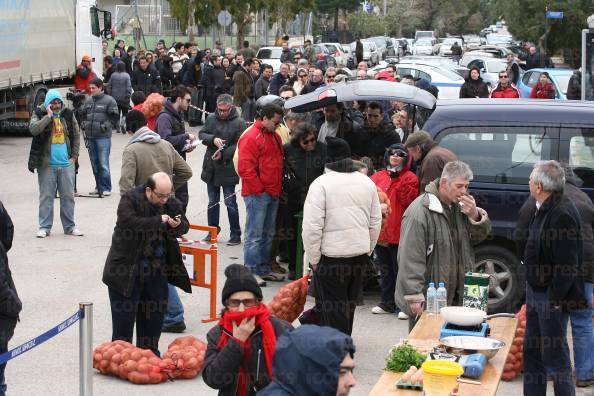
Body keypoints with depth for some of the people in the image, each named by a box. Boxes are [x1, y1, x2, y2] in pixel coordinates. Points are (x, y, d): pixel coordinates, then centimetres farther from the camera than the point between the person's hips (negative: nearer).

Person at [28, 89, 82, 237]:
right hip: (46, 164, -3)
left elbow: (76, 135, 14)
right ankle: (44, 227, 9)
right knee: (46, 196, 0)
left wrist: (74, 156, 7)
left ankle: (69, 226, 17)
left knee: (68, 196, 7)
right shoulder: (39, 114, -1)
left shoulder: (68, 114, 8)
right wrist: (48, 115, -19)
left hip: (66, 164, 3)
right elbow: (33, 129, -21)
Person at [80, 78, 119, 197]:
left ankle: (105, 188, -3)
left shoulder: (109, 100, -3)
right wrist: (84, 124, 11)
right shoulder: (88, 101, 15)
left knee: (103, 163, -9)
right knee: (94, 163, 10)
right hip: (90, 136, 6)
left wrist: (106, 126, -12)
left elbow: (115, 117, -4)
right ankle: (99, 186, 18)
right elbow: (82, 114, 27)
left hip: (103, 137, -6)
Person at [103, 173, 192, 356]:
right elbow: (128, 223, -29)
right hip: (127, 268, -5)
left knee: (155, 313, 11)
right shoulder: (130, 200, -14)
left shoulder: (172, 203, 3)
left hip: (157, 269, 5)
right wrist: (158, 221, -29)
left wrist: (178, 225, -15)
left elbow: (185, 226, 9)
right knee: (124, 316, 1)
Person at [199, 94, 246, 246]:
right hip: (211, 167, 5)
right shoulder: (211, 118, 6)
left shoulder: (239, 123, -9)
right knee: (212, 202, 15)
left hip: (228, 168, -5)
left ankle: (235, 235, 10)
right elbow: (202, 134, 6)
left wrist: (223, 154, -22)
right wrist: (213, 139, -13)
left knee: (230, 202, 0)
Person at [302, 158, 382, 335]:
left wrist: (314, 259, -6)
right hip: (360, 253, 6)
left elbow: (312, 227, -17)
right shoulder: (368, 183, 5)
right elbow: (376, 222, 11)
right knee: (349, 303, 20)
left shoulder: (321, 184, -14)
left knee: (332, 308, 3)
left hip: (331, 255, -6)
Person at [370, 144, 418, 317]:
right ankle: (387, 303, 24)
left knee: (400, 270, -1)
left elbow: (409, 200, -15)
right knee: (385, 270, 14)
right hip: (380, 230, 5)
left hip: (398, 232, -5)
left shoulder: (409, 178, -2)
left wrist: (399, 181, -18)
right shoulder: (378, 177, 11)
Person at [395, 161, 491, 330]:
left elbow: (479, 237, 16)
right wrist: (415, 298, -20)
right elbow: (411, 258, -19)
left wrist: (475, 216, -5)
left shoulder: (461, 206, 9)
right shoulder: (420, 211, -16)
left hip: (456, 296, 7)